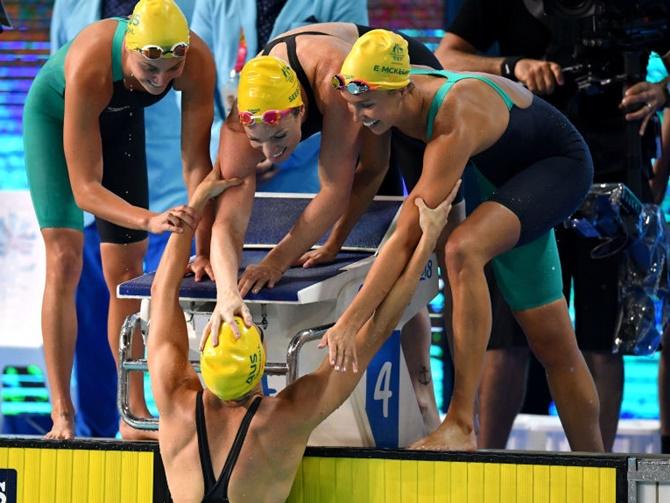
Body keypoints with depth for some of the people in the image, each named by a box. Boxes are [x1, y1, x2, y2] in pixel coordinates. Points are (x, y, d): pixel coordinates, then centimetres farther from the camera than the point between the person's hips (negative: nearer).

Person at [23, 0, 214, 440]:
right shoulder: (89, 68, -45)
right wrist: (151, 221, -57)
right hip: (55, 112, -4)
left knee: (126, 271, 5)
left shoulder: (198, 62, -36)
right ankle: (62, 415, -13)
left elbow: (197, 161, -27)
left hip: (120, 118, 4)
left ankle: (134, 415, 12)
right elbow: (84, 188, -43)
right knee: (64, 260, -15)